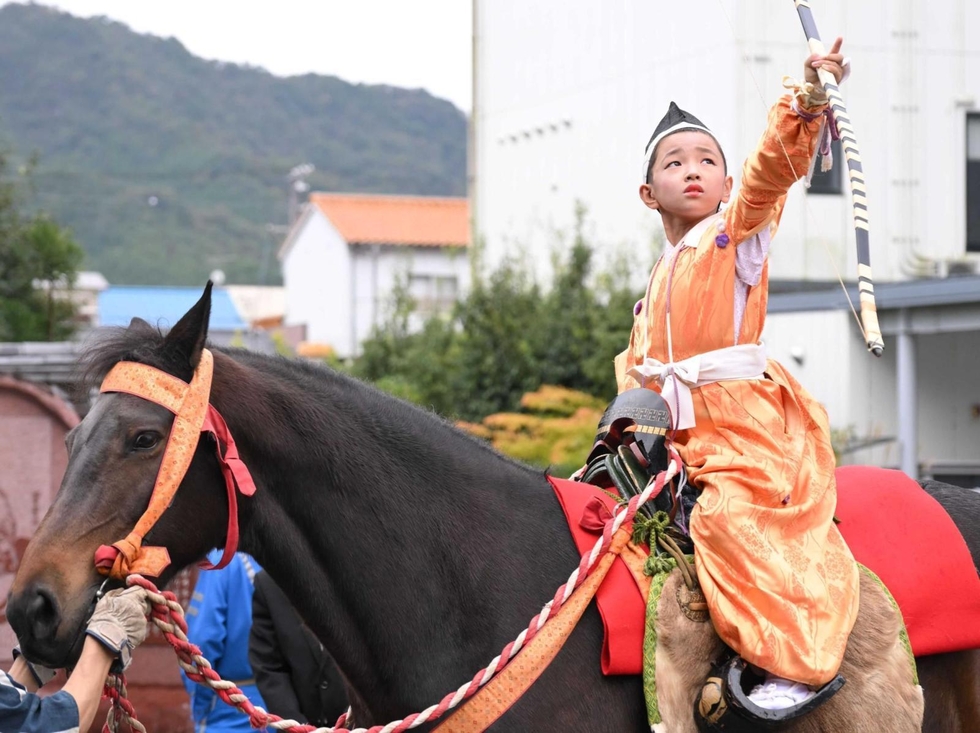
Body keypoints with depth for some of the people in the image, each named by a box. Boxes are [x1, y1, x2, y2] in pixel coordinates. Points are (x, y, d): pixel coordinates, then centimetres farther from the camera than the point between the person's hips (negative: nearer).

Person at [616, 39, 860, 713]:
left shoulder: (739, 229, 2)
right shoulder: (659, 278, 22)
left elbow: (772, 168, -17)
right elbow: (639, 360, 29)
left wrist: (803, 109, -33)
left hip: (747, 420, -8)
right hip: (685, 428, 8)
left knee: (733, 516, -25)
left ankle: (798, 662, -21)